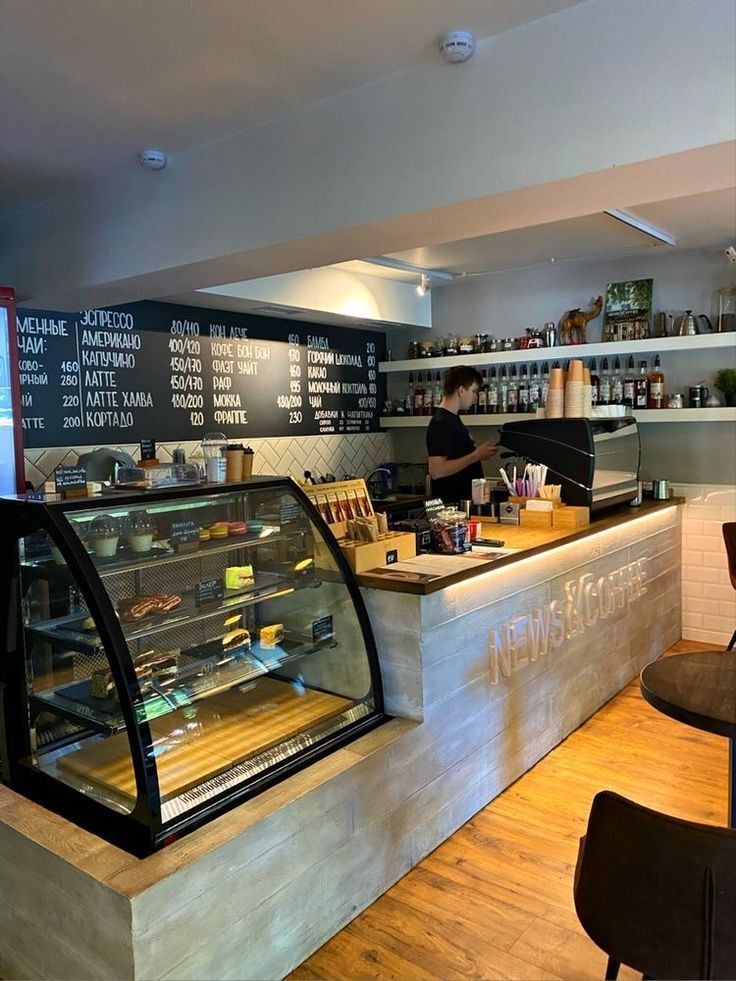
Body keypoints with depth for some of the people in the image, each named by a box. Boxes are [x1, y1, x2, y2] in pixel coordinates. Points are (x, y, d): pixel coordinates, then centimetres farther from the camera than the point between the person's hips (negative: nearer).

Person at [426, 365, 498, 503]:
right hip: (452, 504, -10)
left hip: (464, 500, 10)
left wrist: (479, 453, 10)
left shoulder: (452, 419, 14)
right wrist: (475, 456, -21)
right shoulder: (441, 423, -17)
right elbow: (436, 471, -26)